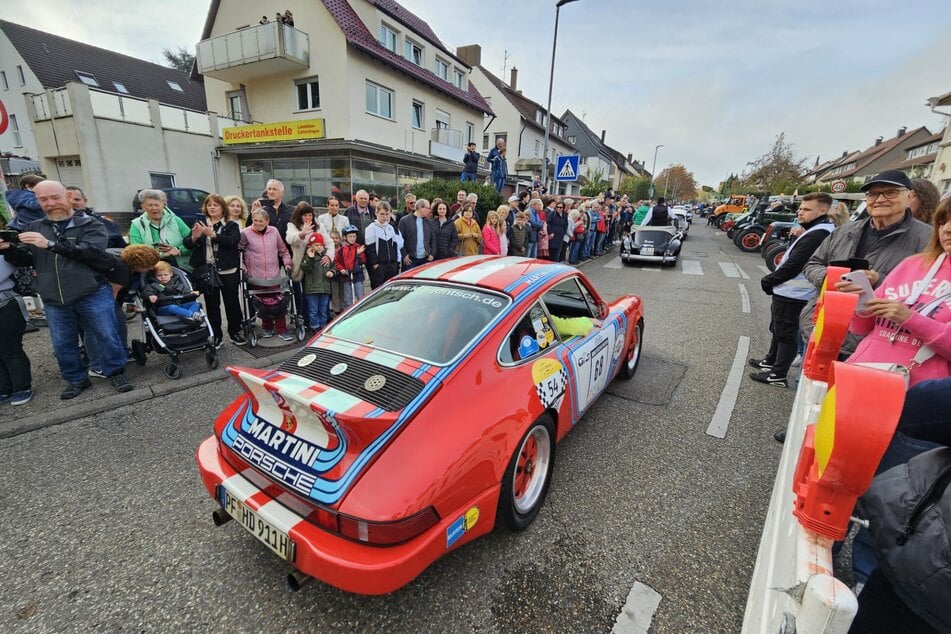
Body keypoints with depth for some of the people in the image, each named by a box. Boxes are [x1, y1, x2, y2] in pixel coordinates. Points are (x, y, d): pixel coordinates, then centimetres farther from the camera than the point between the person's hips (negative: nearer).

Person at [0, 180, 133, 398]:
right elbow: (24, 260, 11)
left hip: (93, 295, -5)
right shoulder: (34, 228, 14)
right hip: (54, 300, 5)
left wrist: (50, 244, -23)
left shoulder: (90, 224, -1)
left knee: (107, 336, 2)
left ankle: (115, 372, 18)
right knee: (62, 344, 13)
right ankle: (76, 379, 28)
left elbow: (92, 251, -18)